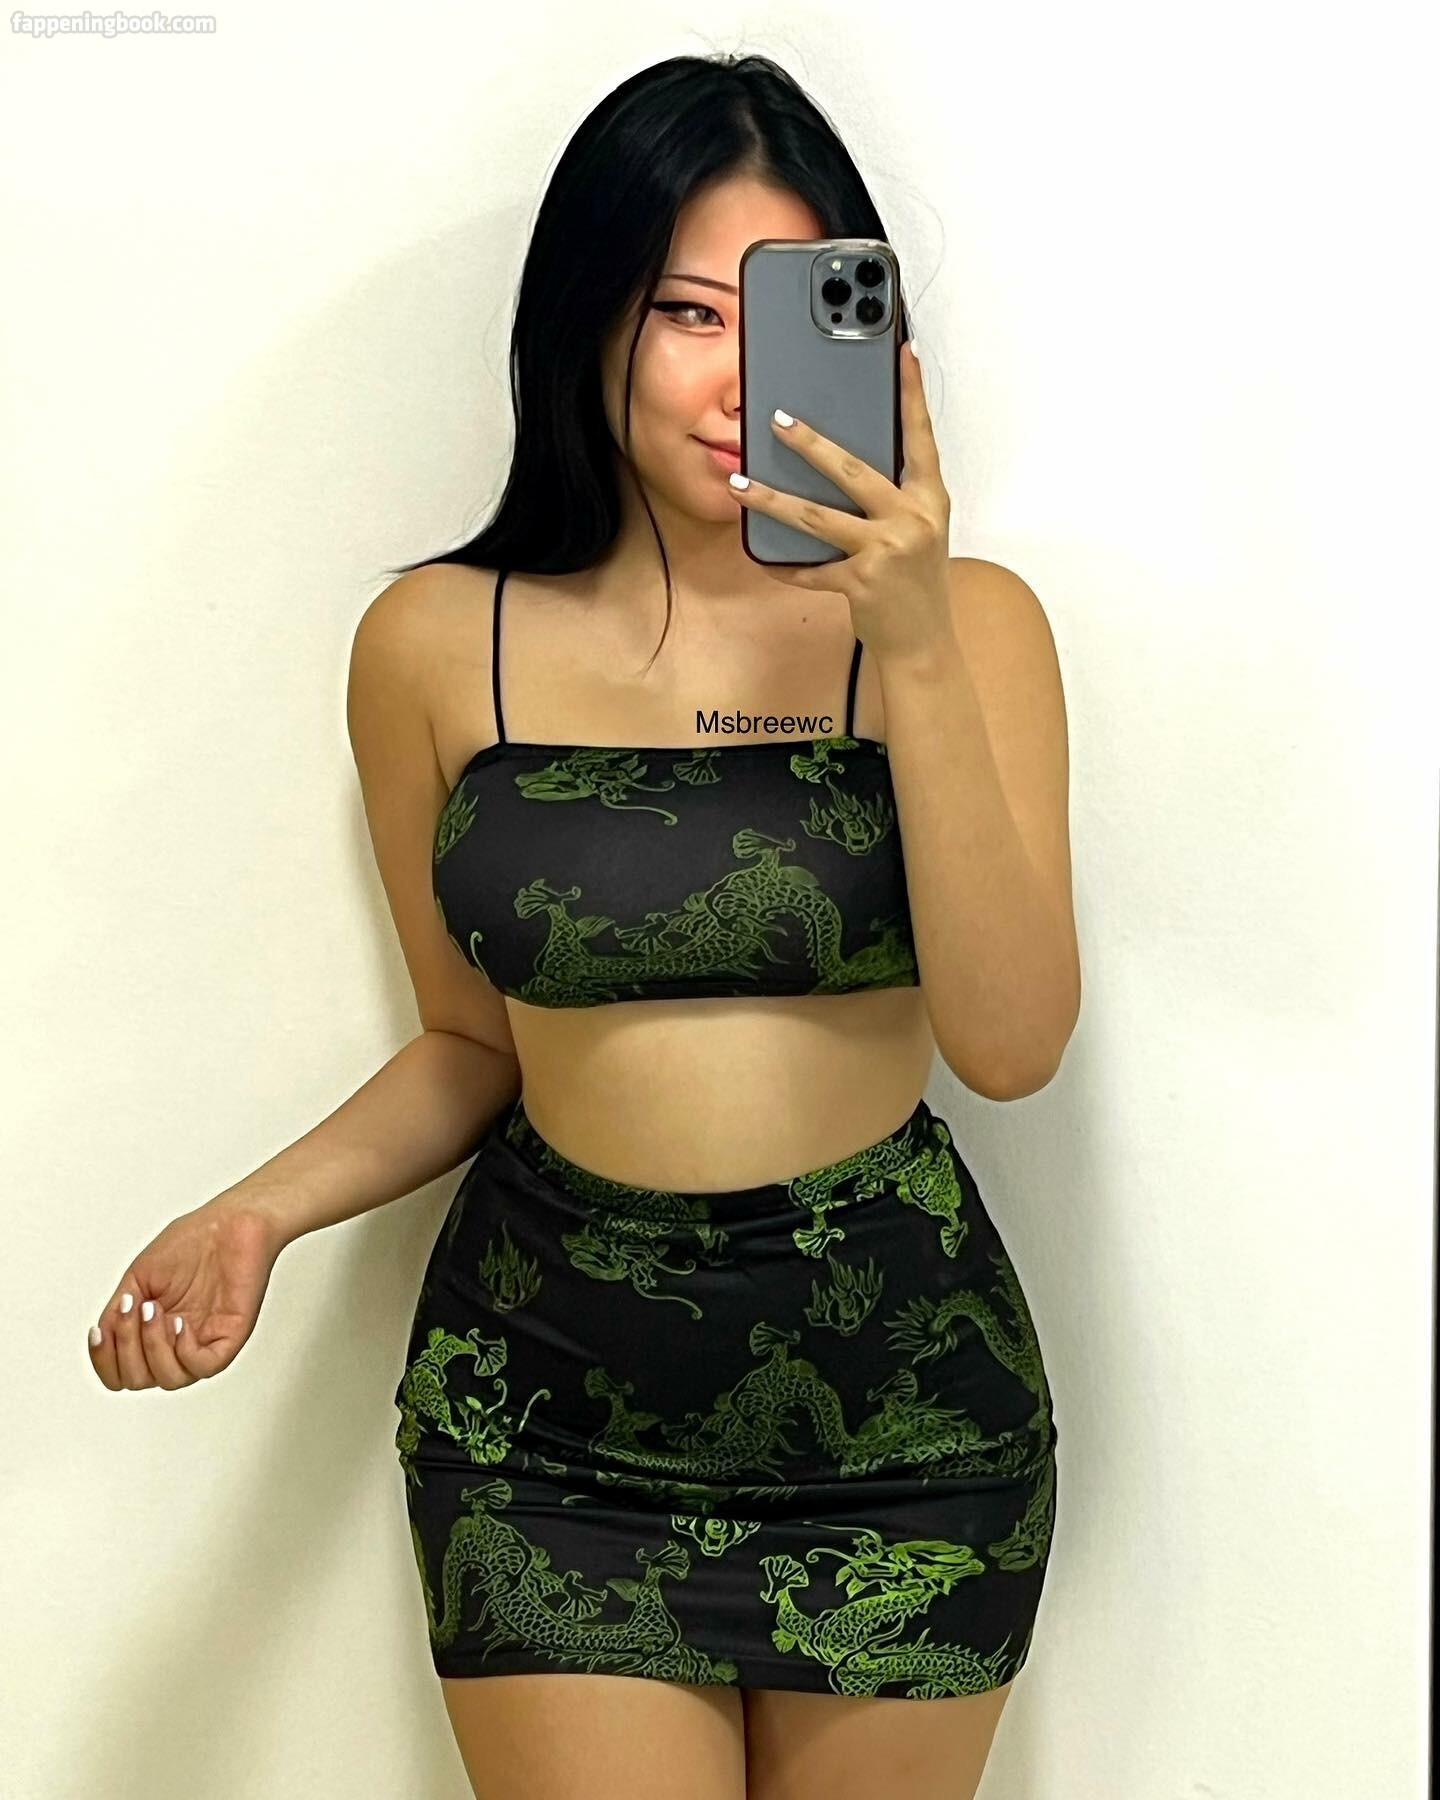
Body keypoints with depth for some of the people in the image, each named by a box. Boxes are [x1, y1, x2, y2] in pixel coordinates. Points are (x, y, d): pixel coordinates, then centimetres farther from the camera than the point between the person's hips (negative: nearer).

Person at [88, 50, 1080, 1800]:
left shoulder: (966, 622, -6)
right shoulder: (440, 644, -3)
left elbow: (1010, 1043, -15)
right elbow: (475, 1040, 9)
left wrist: (921, 651, -23)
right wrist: (260, 1213, -7)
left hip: (903, 1394, 0)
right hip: (547, 1401, 0)